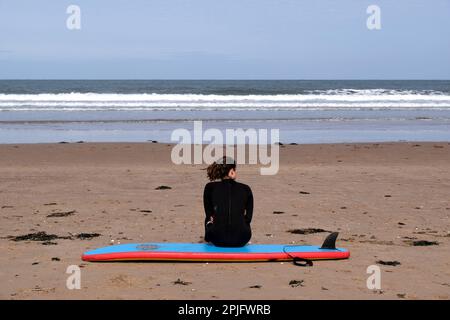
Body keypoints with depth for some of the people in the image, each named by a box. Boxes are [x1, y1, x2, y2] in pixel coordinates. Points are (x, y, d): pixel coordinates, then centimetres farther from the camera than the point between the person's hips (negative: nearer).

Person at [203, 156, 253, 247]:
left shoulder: (210, 187, 4)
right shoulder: (245, 189, 6)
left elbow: (209, 214, 12)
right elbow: (248, 217, 13)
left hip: (218, 239, -1)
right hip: (241, 240, 1)